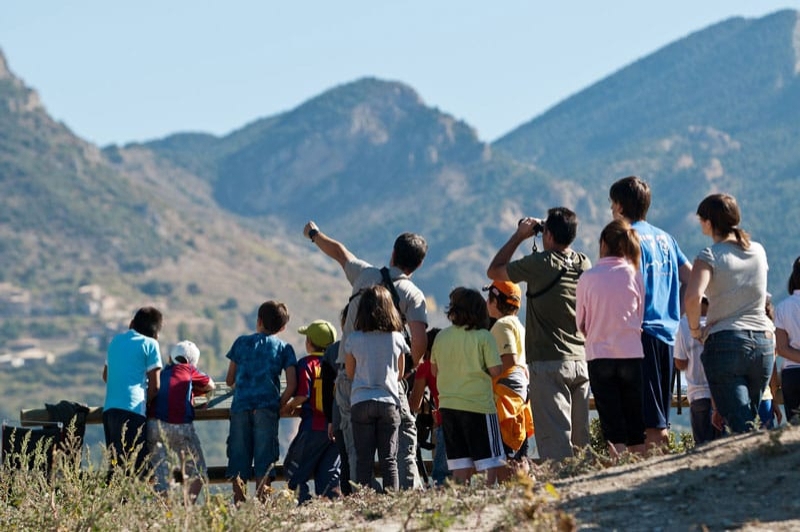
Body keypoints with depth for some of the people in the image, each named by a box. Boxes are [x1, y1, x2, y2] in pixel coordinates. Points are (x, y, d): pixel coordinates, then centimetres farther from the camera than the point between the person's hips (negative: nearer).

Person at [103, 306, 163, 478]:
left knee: (115, 463, 8)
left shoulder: (116, 341, 19)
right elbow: (154, 386, -1)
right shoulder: (150, 344, 1)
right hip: (133, 409, -6)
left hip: (109, 408, 6)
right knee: (135, 465, -11)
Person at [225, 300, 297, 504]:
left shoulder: (242, 342, 14)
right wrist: (280, 405, 10)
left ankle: (238, 499, -3)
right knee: (264, 456, -1)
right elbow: (292, 384, -1)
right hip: (266, 407, -1)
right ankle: (261, 497, -8)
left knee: (238, 454, 3)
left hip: (240, 405, 1)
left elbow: (229, 380, 16)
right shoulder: (284, 348, 11)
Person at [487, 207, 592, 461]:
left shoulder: (539, 264, -13)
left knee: (554, 440, -8)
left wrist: (519, 236, 8)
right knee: (581, 438, 9)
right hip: (581, 361, 6)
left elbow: (494, 271, 1)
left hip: (548, 363, -6)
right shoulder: (584, 264, 5)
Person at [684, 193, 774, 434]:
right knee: (750, 418, 16)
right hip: (763, 341, 5)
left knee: (741, 426, -8)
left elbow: (693, 297, -23)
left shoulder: (710, 256, -8)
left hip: (725, 342, -5)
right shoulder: (758, 251, 8)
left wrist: (695, 328, -8)